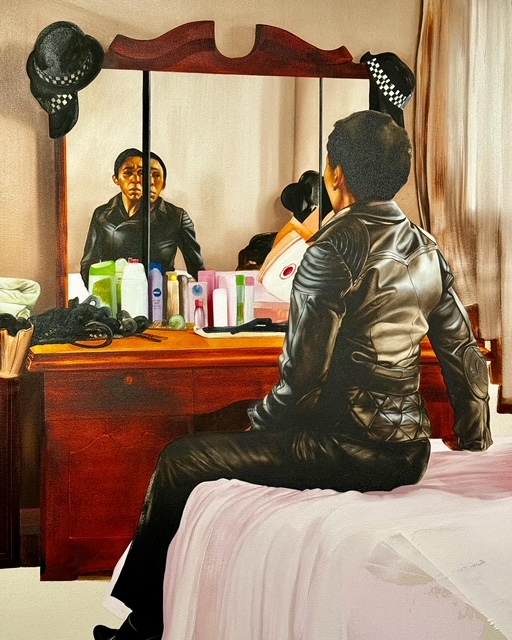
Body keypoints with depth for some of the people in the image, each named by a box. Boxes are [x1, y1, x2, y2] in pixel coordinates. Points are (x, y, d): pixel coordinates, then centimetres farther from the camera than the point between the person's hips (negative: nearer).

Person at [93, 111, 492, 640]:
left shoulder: (336, 246, -15)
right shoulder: (427, 249, 8)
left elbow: (303, 372, -17)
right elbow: (465, 353, 12)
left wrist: (256, 424, 1)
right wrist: (475, 446, 22)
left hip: (350, 448, -9)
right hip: (409, 451, 9)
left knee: (181, 462, 2)